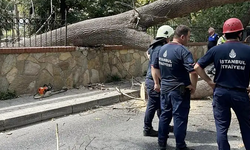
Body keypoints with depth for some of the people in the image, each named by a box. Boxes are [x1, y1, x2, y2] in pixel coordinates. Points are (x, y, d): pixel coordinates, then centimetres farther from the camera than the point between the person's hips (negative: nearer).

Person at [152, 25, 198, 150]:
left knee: (164, 115, 17)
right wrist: (193, 86, -12)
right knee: (179, 117, 3)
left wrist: (157, 83, 21)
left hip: (164, 88, 7)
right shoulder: (183, 51, -18)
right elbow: (193, 71, -26)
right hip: (179, 90, -7)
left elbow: (155, 67, 15)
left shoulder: (162, 49, 7)